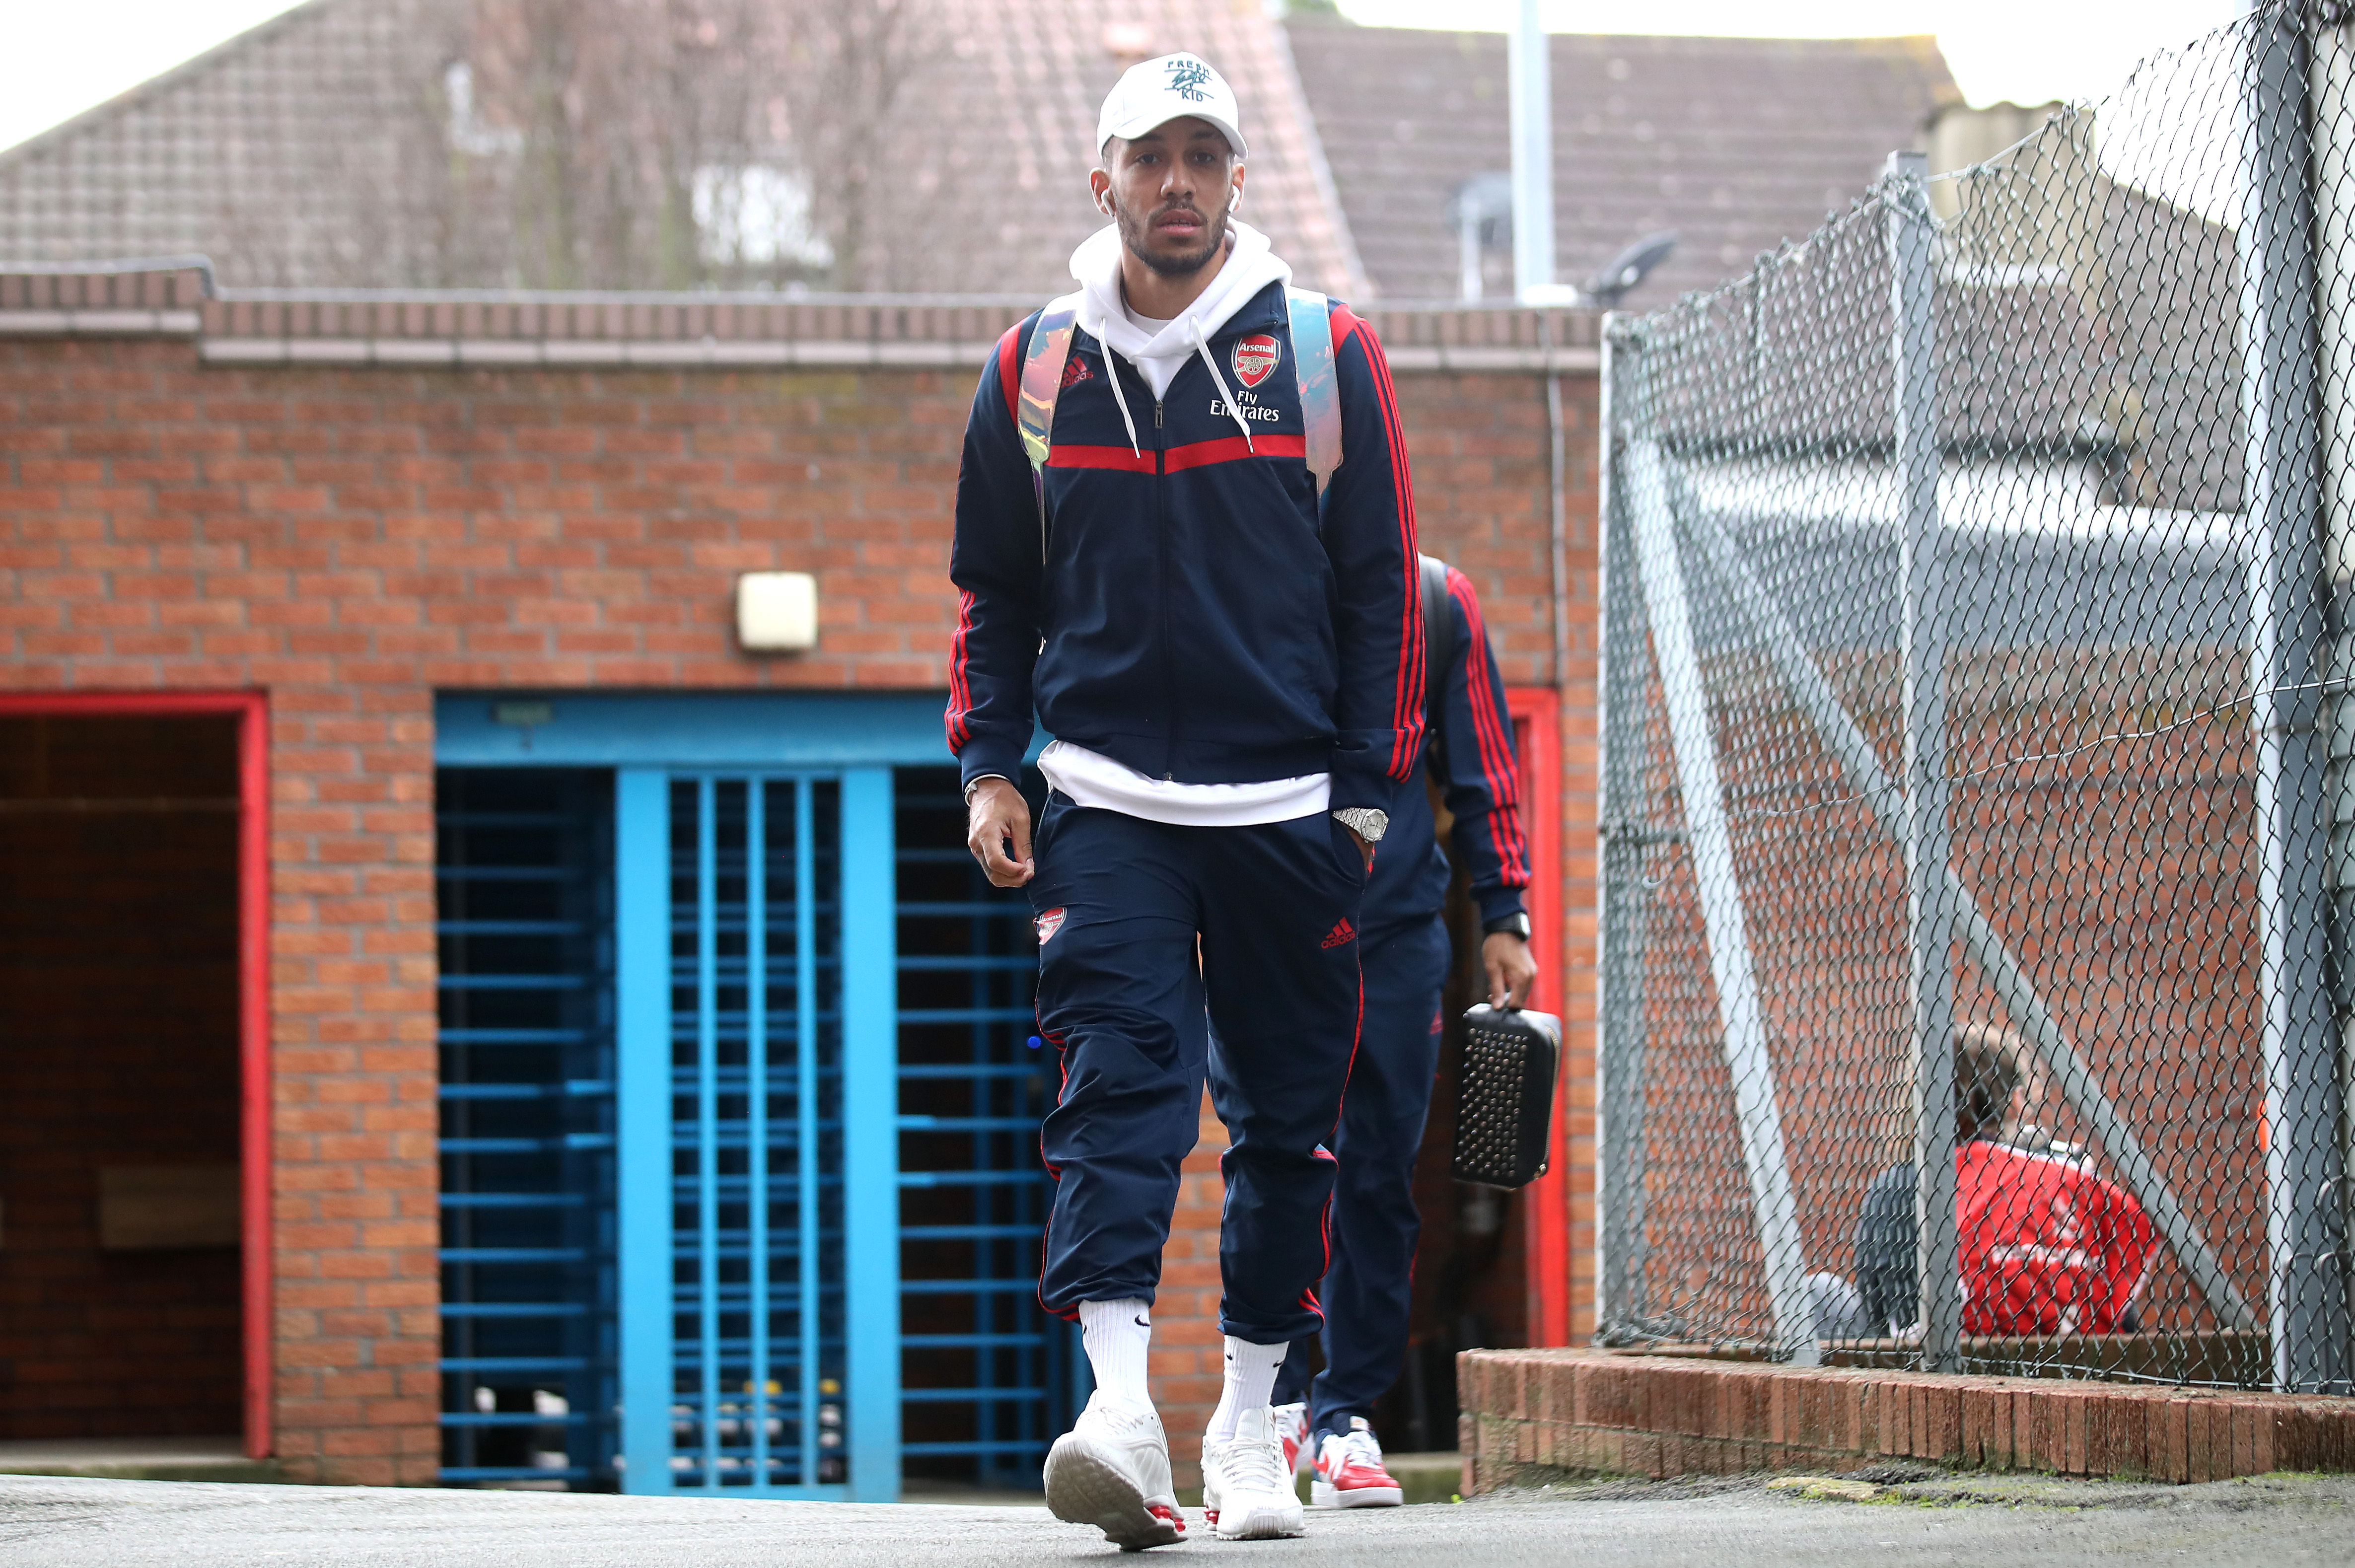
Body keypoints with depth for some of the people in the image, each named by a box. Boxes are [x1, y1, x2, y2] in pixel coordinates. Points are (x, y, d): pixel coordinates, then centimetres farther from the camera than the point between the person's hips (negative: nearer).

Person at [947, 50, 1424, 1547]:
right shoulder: (1036, 369, 7)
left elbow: (1381, 585, 4)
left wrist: (1369, 789, 0)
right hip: (1104, 800, 0)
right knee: (1119, 1086, -15)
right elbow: (996, 591, 16)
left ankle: (1250, 1423, 18)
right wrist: (989, 766, 6)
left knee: (1287, 1115, 5)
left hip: (1289, 809, 0)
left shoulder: (1326, 354, 2)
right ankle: (1121, 1413, -26)